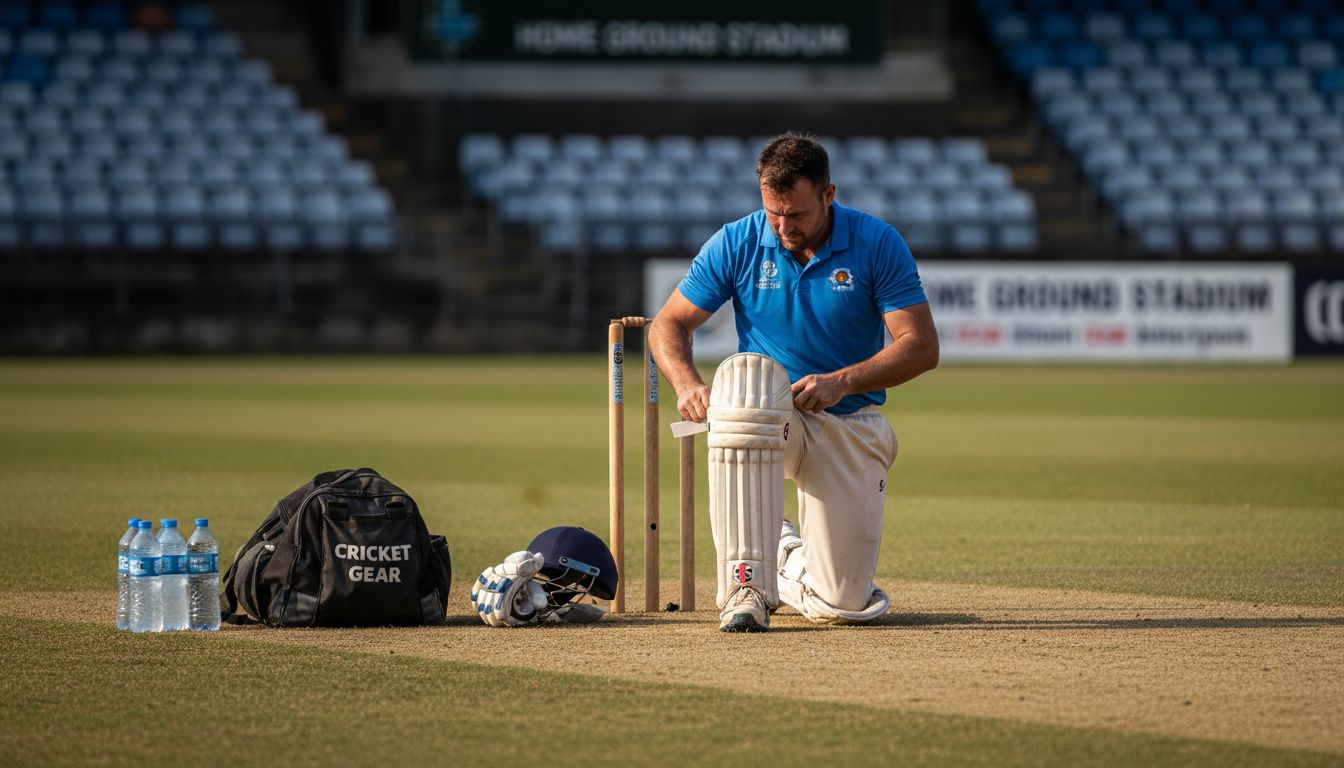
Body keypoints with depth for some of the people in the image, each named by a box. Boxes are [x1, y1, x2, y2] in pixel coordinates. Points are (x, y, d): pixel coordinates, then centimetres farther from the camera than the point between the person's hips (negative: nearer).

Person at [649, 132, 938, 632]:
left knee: (843, 605, -13)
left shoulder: (877, 244, -8)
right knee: (745, 374, -40)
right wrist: (687, 385, -20)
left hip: (851, 423, 0)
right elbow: (669, 324, 1)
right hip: (770, 415, 0)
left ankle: (788, 562, 29)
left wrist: (843, 381, -25)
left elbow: (921, 346, -11)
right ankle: (747, 583, -36)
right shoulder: (736, 245, -4)